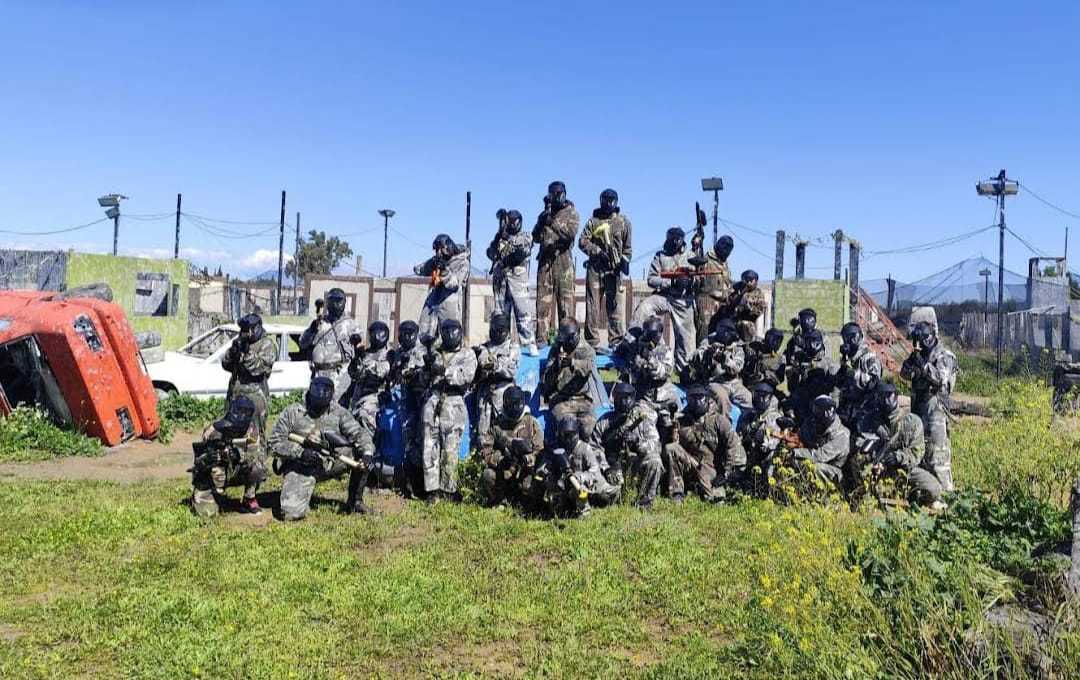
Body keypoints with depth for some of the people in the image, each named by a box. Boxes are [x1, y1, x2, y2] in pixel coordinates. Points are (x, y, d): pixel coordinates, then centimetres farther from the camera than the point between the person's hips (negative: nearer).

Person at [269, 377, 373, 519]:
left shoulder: (338, 412, -1)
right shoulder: (292, 412, -6)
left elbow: (358, 433, -9)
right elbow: (275, 442, -7)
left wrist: (367, 452, -31)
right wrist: (300, 452, -23)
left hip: (329, 463, 3)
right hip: (300, 467, -3)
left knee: (359, 453, -17)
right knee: (291, 513, -23)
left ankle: (355, 501, -1)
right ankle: (295, 495, 16)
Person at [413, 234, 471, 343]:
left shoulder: (462, 262, -2)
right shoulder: (437, 260, 14)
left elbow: (454, 283, -12)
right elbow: (417, 270, 10)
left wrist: (445, 270, -26)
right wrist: (432, 262, -5)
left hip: (449, 305, -6)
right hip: (432, 303, 6)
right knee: (425, 337, 6)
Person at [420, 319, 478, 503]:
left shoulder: (468, 354, 8)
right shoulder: (434, 351, 20)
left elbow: (467, 376, -8)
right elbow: (424, 372, 14)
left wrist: (445, 371, -21)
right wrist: (429, 361, -6)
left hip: (453, 404, -3)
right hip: (432, 400, 3)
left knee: (450, 451, -3)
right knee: (430, 448, -2)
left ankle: (448, 489, 7)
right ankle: (432, 490, 2)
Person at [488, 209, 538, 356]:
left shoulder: (525, 237, 7)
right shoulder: (500, 238, 16)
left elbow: (524, 251, -13)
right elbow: (491, 254, 4)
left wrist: (509, 238, -22)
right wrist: (498, 240, -11)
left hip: (518, 279, -3)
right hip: (500, 280, 4)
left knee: (523, 312, -10)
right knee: (500, 313, 6)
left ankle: (530, 344, -9)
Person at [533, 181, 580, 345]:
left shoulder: (571, 213, 6)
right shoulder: (544, 214, 18)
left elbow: (570, 233, -11)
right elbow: (536, 238, 13)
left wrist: (553, 222, -22)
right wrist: (543, 221, -2)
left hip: (563, 260, -3)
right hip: (544, 260, 3)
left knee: (565, 298, -5)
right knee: (543, 299, -2)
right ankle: (541, 337, -1)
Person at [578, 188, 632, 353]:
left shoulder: (623, 221, 11)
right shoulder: (593, 220, 9)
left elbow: (627, 246, 13)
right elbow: (583, 242, 2)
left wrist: (625, 260, -3)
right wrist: (597, 251, -11)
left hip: (615, 270, 0)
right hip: (595, 267, 0)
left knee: (616, 307, -5)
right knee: (593, 306, 1)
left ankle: (616, 342, -2)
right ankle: (593, 343, 5)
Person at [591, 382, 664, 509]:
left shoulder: (643, 419, -1)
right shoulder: (604, 422, 2)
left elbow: (655, 444, -10)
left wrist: (639, 443, -30)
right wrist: (606, 469, -12)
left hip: (636, 464, 0)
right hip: (614, 466, 0)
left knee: (654, 461, -32)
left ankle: (644, 503, -16)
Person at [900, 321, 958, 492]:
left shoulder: (943, 356, -7)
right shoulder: (919, 354, 14)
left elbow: (941, 378, -20)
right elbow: (905, 374, 6)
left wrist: (923, 364, -26)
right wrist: (912, 360, -11)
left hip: (935, 405, -8)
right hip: (918, 404, 8)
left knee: (938, 448, -11)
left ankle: (945, 488, -9)